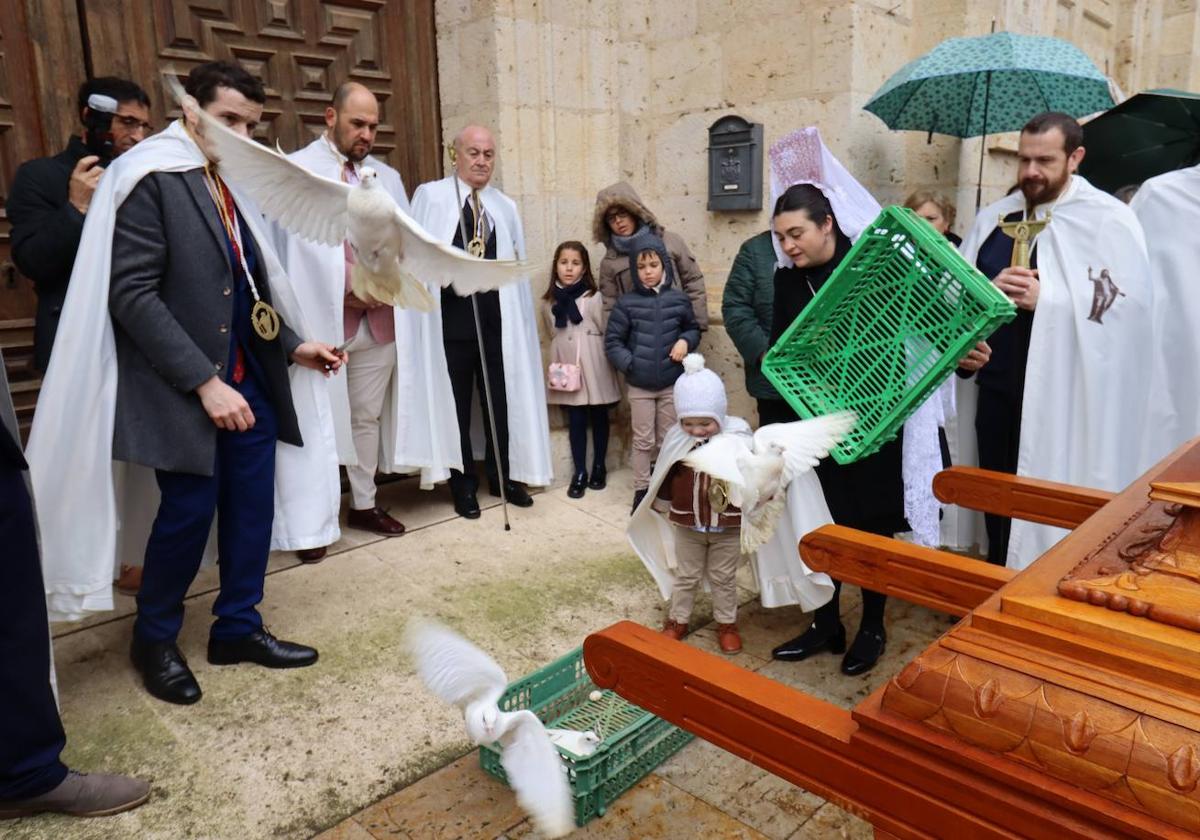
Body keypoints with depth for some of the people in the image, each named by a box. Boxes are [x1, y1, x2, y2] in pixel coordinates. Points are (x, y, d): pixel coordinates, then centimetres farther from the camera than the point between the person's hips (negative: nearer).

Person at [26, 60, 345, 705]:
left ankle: (238, 627, 27)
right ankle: (154, 639, 26)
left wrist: (293, 346, 5)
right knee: (189, 512, 1)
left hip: (249, 382, 7)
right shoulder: (151, 178, -10)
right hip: (184, 389, -7)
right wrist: (203, 381, -21)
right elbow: (131, 294, -17)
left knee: (252, 507, 9)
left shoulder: (233, 184, 12)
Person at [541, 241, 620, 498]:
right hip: (567, 365, 1)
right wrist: (569, 352, 7)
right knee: (576, 419, 5)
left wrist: (588, 349, 3)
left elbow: (605, 330, 0)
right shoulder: (549, 302, 1)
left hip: (594, 364, -1)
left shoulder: (593, 298, -7)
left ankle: (598, 467, 24)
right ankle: (579, 472, 13)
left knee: (599, 416, 9)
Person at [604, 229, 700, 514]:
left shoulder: (678, 299, -2)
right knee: (643, 441, 8)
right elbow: (612, 341, -3)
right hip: (639, 386, -1)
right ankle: (641, 491, 20)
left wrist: (685, 341, -8)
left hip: (672, 384, 1)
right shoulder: (626, 303, -6)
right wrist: (629, 363, -15)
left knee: (668, 440, 14)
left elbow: (693, 328, 13)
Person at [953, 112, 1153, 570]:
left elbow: (1130, 305, -13)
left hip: (1063, 398, -5)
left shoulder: (1110, 220, -4)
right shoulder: (993, 218, 11)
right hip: (995, 389, 5)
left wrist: (1044, 298, -19)